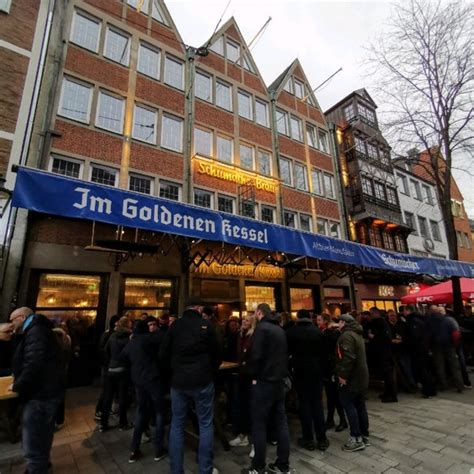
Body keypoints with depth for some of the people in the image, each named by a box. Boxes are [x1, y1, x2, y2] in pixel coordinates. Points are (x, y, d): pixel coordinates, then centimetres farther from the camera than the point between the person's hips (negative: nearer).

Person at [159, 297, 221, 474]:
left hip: (178, 381, 3)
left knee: (177, 426, 15)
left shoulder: (175, 325, 0)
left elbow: (163, 354, 4)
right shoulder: (206, 325, -7)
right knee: (205, 425, 10)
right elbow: (216, 353, -1)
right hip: (202, 381, -2)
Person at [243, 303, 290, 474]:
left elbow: (256, 355, -21)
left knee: (259, 424, 4)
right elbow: (285, 354, 15)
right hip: (279, 380, 8)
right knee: (281, 423, 13)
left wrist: (254, 375, -8)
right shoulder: (280, 330, 11)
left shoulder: (261, 328, -14)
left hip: (263, 381, -7)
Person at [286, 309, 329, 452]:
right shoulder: (318, 331, -1)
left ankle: (308, 439, 14)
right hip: (316, 370, 2)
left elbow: (287, 352, -2)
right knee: (317, 403, 10)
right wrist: (322, 369, 9)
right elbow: (323, 352, 1)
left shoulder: (291, 331, -7)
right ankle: (321, 439, 15)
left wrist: (290, 366, 12)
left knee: (304, 404, 7)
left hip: (300, 370, -2)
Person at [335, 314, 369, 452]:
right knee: (360, 406, 15)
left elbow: (348, 358, -28)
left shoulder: (347, 335, -18)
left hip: (351, 377, -10)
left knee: (348, 405, -1)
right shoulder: (357, 334, 15)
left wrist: (343, 375, -21)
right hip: (361, 376, 10)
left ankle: (356, 439, 2)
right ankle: (364, 436, 22)